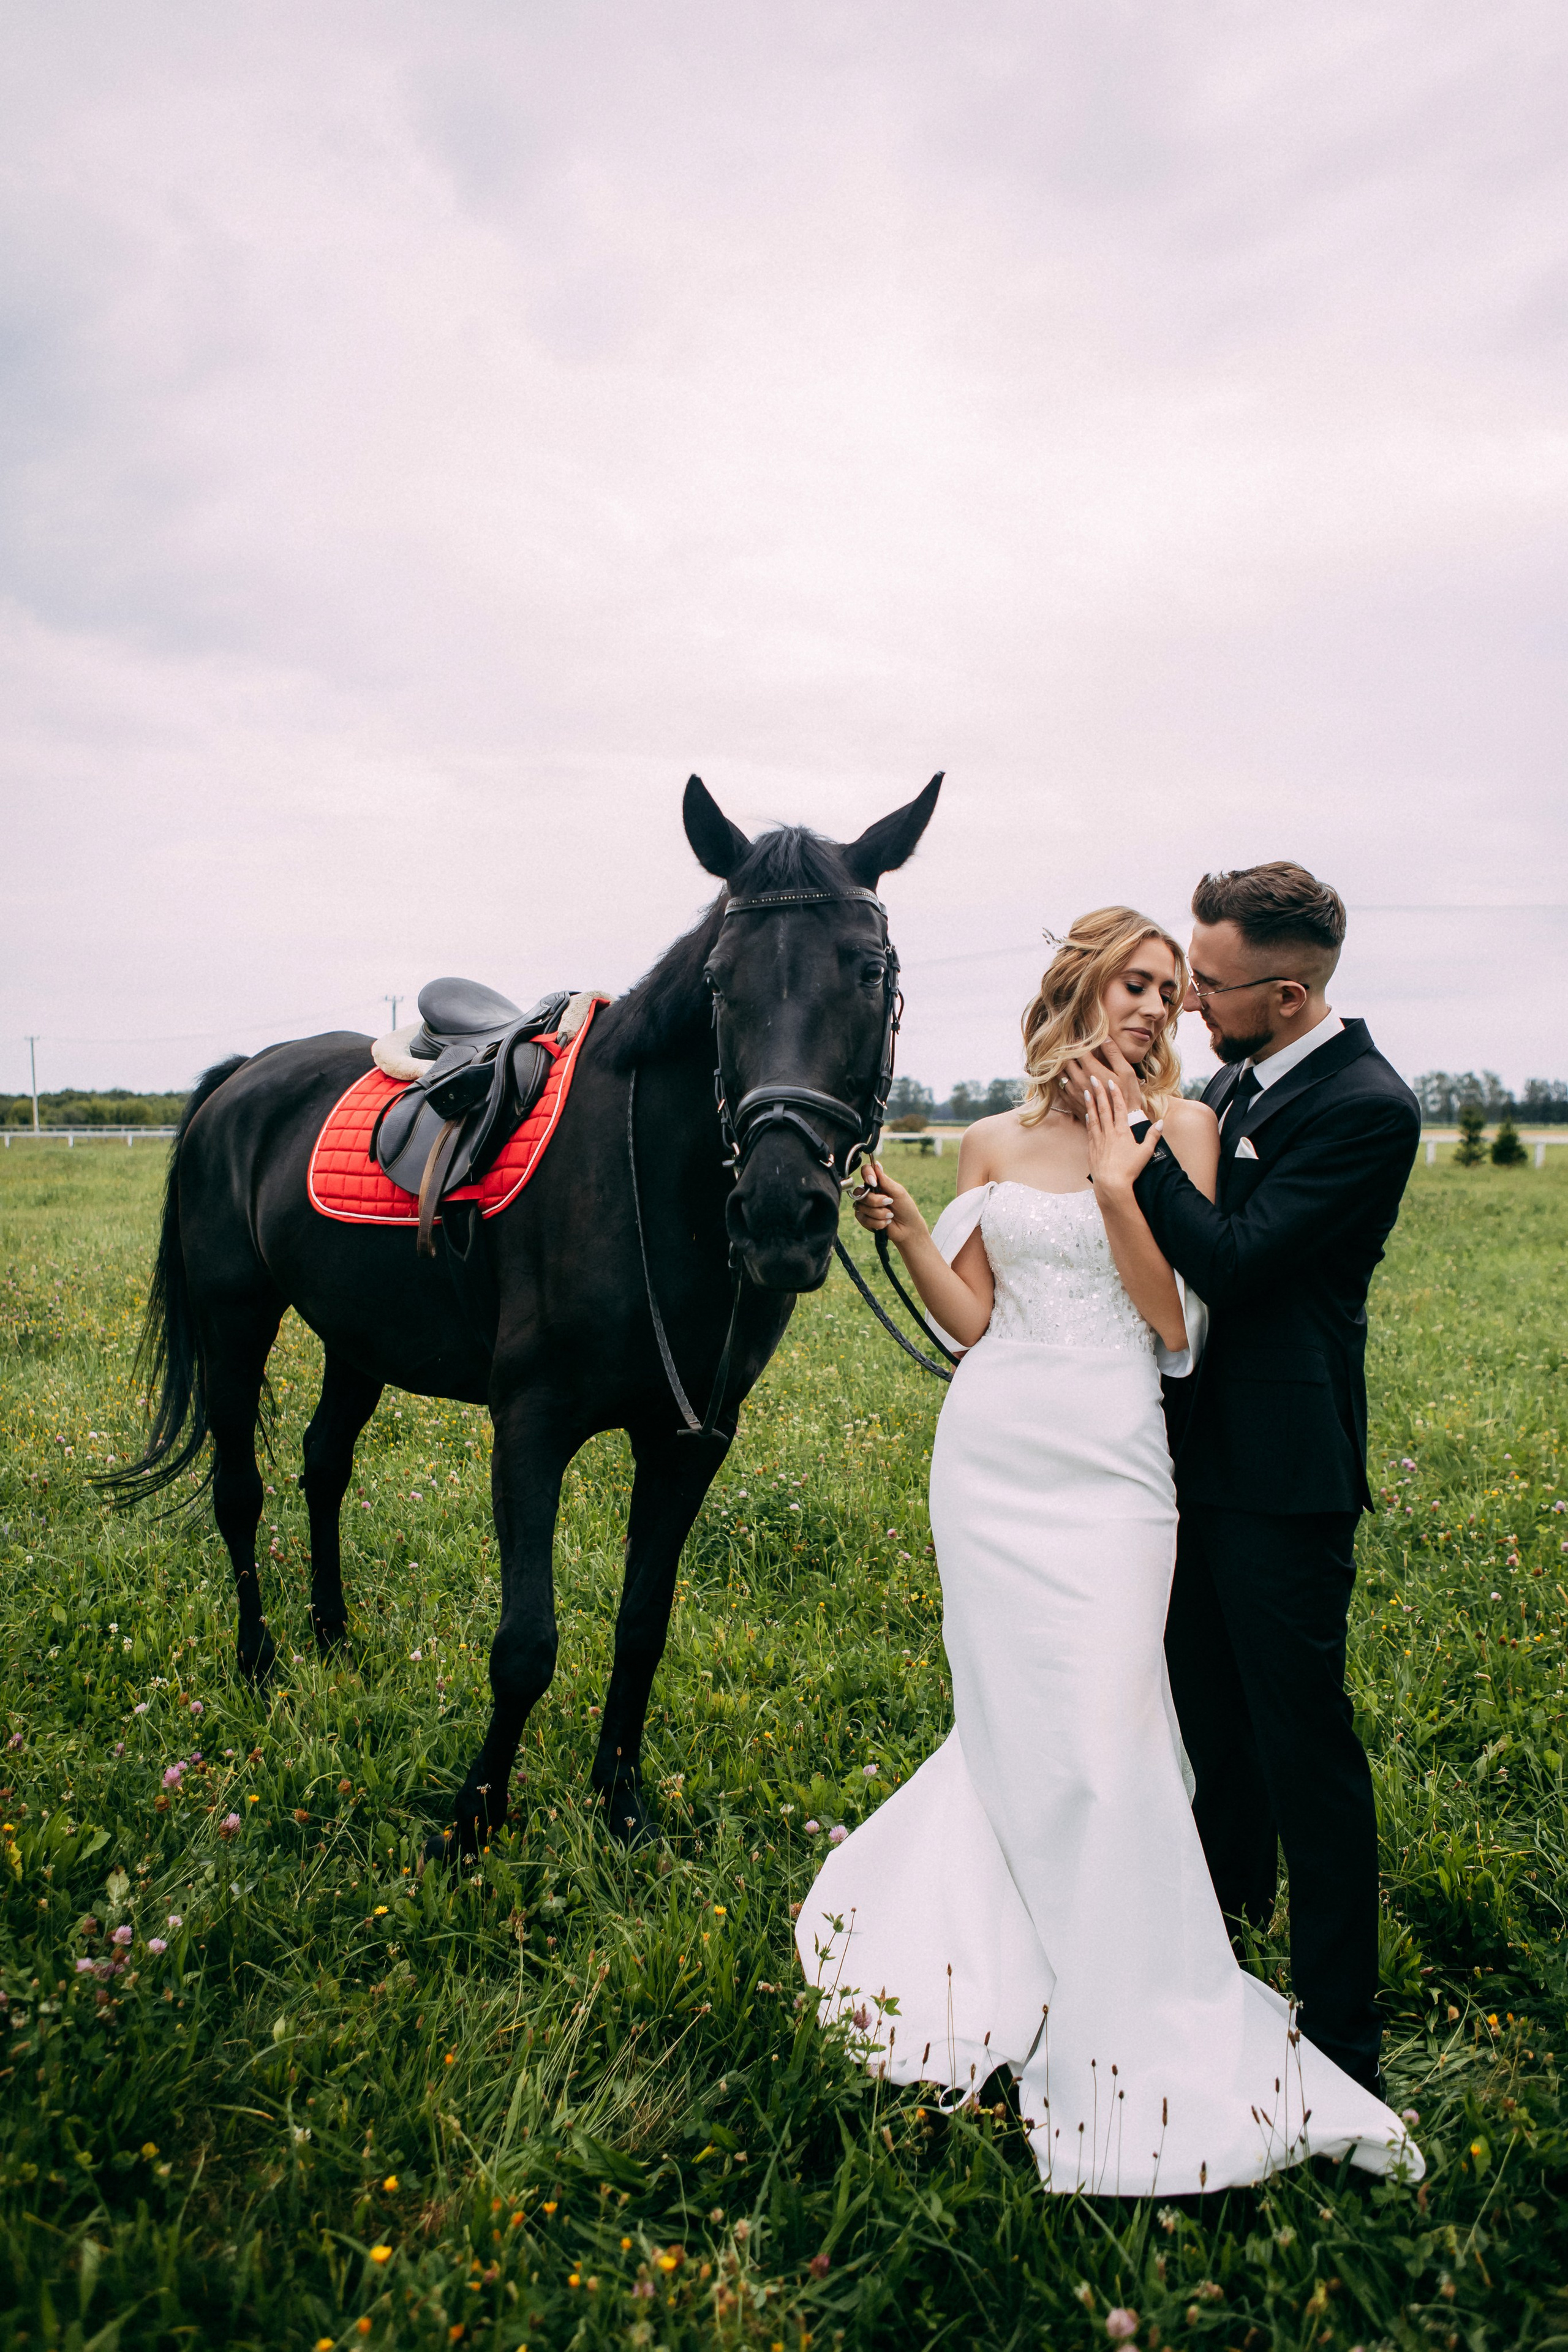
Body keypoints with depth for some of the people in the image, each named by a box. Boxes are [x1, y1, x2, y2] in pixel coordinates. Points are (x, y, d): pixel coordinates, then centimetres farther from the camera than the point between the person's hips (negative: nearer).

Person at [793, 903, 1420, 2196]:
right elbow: (972, 1322, 7)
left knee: (1102, 1727, -3)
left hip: (1110, 1462, -2)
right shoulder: (992, 1145, 8)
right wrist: (906, 1230, -6)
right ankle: (1004, 1965, 32)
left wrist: (1116, 1183, -14)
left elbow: (1176, 1327, -8)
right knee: (1012, 1720, 10)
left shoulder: (1180, 1129, -1)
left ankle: (1127, 2023, 17)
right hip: (993, 1451, 3)